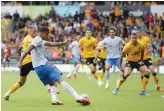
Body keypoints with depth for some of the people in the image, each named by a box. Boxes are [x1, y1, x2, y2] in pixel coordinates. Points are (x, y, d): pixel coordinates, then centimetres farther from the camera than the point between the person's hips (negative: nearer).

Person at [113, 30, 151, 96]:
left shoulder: (140, 45, -14)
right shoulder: (128, 46, -23)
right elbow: (122, 56, -12)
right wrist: (120, 67, -10)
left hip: (138, 61, 4)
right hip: (130, 61, -4)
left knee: (147, 72, -13)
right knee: (127, 73, -30)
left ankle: (143, 91, -3)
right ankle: (116, 88, -11)